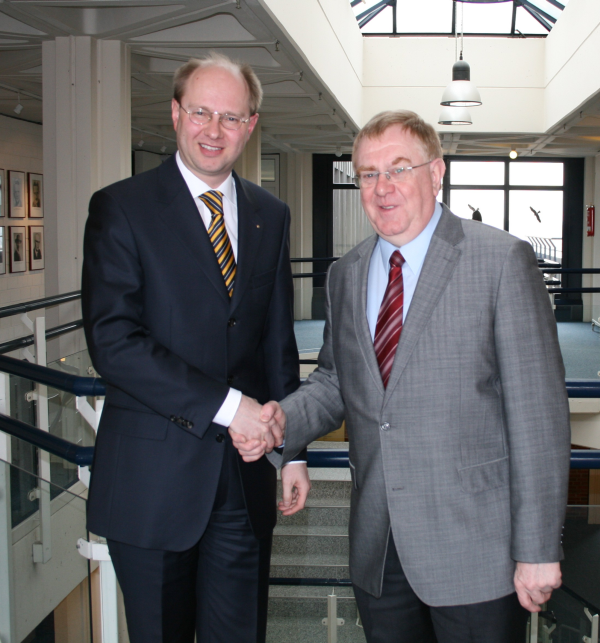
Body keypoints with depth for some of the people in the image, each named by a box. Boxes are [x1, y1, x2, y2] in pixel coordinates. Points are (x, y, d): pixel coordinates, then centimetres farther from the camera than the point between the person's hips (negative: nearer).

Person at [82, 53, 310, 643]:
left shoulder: (270, 216, 9)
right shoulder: (120, 208, -6)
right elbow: (113, 341, -16)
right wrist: (224, 404, -19)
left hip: (245, 475, 4)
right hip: (152, 475, -3)